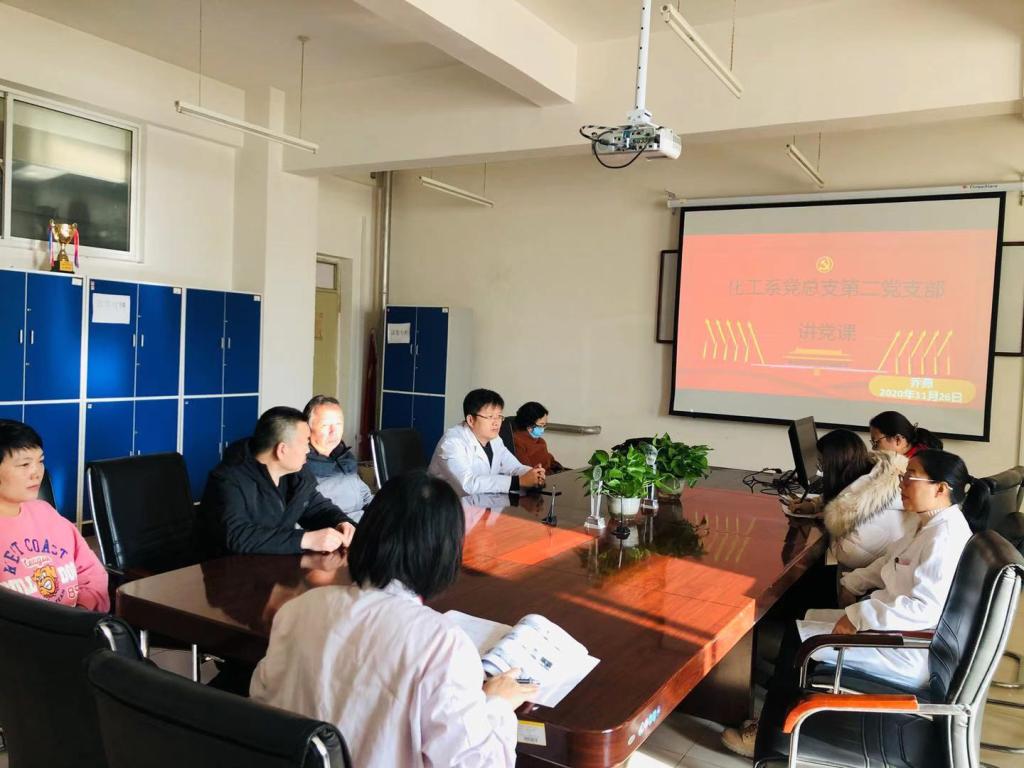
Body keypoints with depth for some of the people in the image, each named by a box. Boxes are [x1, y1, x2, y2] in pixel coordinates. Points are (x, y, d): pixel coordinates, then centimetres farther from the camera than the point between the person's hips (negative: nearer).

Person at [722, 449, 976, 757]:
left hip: (908, 652, -10)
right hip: (893, 626, 10)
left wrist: (859, 616, -28)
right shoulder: (930, 523, 7)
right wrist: (854, 584, 7)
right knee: (803, 621, 9)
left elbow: (923, 607, -31)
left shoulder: (945, 537, -24)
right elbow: (889, 562, 20)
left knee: (798, 639, -7)